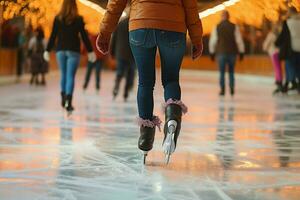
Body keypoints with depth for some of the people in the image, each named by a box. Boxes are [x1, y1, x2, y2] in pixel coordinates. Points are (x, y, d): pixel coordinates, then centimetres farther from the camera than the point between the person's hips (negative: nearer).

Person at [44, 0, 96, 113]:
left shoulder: (57, 19, 2)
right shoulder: (78, 19, -3)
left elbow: (53, 36, 3)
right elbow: (84, 36, -2)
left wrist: (48, 50, 10)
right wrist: (90, 51, 4)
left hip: (60, 50, 2)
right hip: (73, 51, -2)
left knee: (63, 74, 18)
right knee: (70, 76, -4)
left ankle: (63, 99, 21)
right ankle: (69, 103, -13)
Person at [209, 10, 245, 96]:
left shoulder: (217, 27, -1)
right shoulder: (234, 27, -2)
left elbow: (212, 41, 1)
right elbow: (239, 40, -2)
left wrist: (212, 53, 9)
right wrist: (241, 53, 4)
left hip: (221, 53, -1)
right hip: (232, 53, 1)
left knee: (222, 72, 5)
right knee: (231, 71, 14)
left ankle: (222, 89, -1)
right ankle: (232, 89, 7)